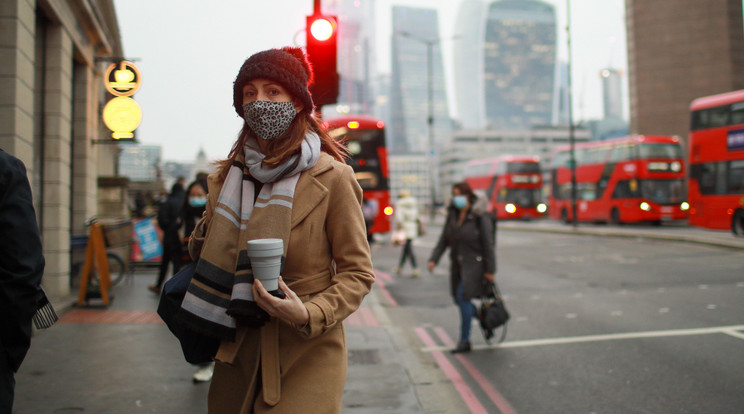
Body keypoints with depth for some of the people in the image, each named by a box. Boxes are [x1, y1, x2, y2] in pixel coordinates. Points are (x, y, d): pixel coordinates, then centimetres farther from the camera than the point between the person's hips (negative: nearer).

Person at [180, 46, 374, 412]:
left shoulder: (331, 177, -9)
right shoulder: (228, 176, 6)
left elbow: (357, 272, -6)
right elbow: (203, 253, 19)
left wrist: (309, 315, -20)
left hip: (306, 353, -4)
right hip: (239, 350, 5)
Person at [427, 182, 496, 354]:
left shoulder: (480, 216, -13)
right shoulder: (453, 214, 5)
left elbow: (488, 244, -13)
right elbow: (444, 239, 7)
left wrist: (490, 270, -14)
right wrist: (434, 259, -3)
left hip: (474, 263, -7)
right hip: (458, 264, 7)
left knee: (463, 297, -13)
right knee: (458, 299, 10)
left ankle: (464, 341, -2)